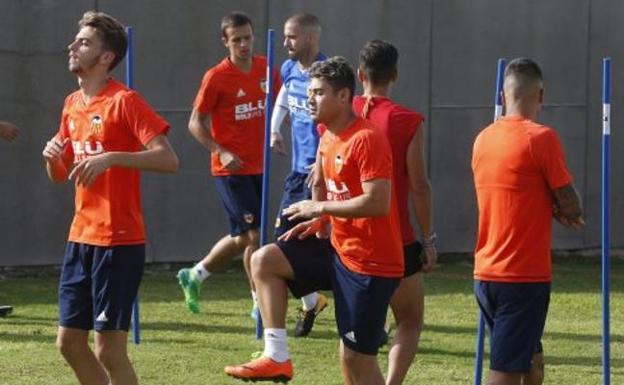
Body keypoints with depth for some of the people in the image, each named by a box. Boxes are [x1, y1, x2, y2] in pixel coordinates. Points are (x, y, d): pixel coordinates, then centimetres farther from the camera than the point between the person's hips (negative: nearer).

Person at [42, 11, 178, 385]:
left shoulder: (125, 101, -12)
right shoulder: (72, 104, 12)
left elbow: (169, 160, -21)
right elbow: (60, 176, 21)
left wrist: (111, 158, -29)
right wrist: (52, 156, 0)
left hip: (119, 241, -8)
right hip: (81, 238, 8)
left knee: (109, 350, -6)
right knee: (70, 341, 11)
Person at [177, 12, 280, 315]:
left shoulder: (267, 69, 4)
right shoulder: (216, 77, -11)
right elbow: (196, 123, -7)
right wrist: (221, 152, -20)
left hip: (258, 166, 6)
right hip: (231, 167, -6)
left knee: (243, 238, 12)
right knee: (252, 235, -10)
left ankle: (194, 276, 29)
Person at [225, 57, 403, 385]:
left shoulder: (366, 139, -18)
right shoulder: (327, 138, 10)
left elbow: (378, 202, -27)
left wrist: (321, 208, -18)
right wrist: (320, 222, 6)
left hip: (371, 264, -9)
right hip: (339, 252, 9)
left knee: (358, 358, -4)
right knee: (264, 261, 0)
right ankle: (276, 357, -3)